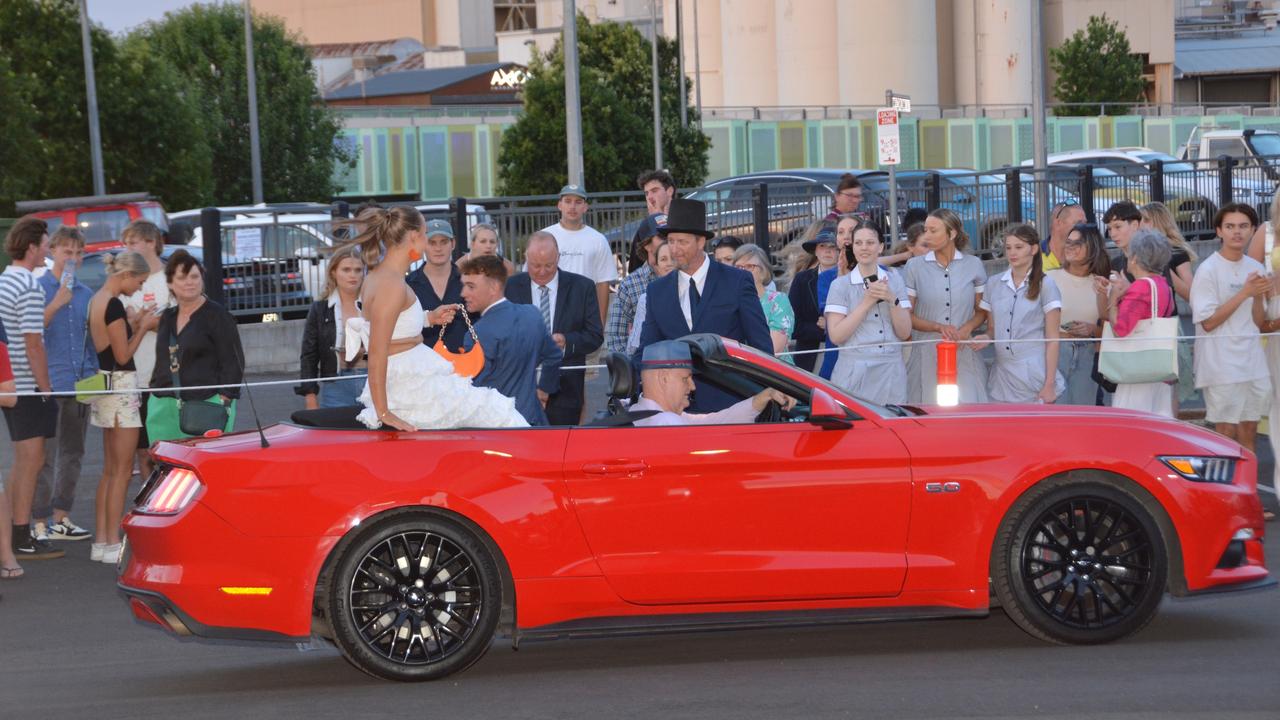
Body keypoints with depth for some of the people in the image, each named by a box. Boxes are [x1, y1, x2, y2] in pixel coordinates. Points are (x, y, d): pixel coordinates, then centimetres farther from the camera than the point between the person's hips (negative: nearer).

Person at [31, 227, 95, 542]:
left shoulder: (86, 294, 13)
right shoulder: (38, 288, -2)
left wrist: (95, 375, 13)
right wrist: (56, 303, -20)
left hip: (81, 383, 6)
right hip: (50, 383, -6)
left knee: (72, 453, 12)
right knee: (46, 456, -7)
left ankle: (61, 518, 21)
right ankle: (40, 523, -4)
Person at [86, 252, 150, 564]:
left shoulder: (97, 300, 12)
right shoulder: (114, 305, -16)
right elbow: (123, 355, -15)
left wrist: (131, 324, 9)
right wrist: (141, 328, -3)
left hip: (105, 382, 10)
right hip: (120, 384, -10)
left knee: (110, 470, 13)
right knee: (122, 470, -4)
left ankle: (100, 541, 15)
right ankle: (112, 544, -3)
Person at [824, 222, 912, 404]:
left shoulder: (894, 280, 9)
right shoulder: (840, 285, 1)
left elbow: (904, 333, 4)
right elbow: (836, 336, -10)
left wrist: (892, 300, -9)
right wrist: (867, 302, -11)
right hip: (854, 374, -2)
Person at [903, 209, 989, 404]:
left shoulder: (974, 265, 7)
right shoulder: (914, 267, 4)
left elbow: (982, 311, 13)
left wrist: (968, 328, -8)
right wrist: (938, 327, -12)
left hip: (964, 353, 1)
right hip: (927, 354, -1)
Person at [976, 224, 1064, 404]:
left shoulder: (1045, 286, 0)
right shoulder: (994, 283, 10)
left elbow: (1052, 340, -3)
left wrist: (1049, 385, -9)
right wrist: (985, 338, -6)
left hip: (1034, 376, -4)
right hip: (1002, 377, 4)